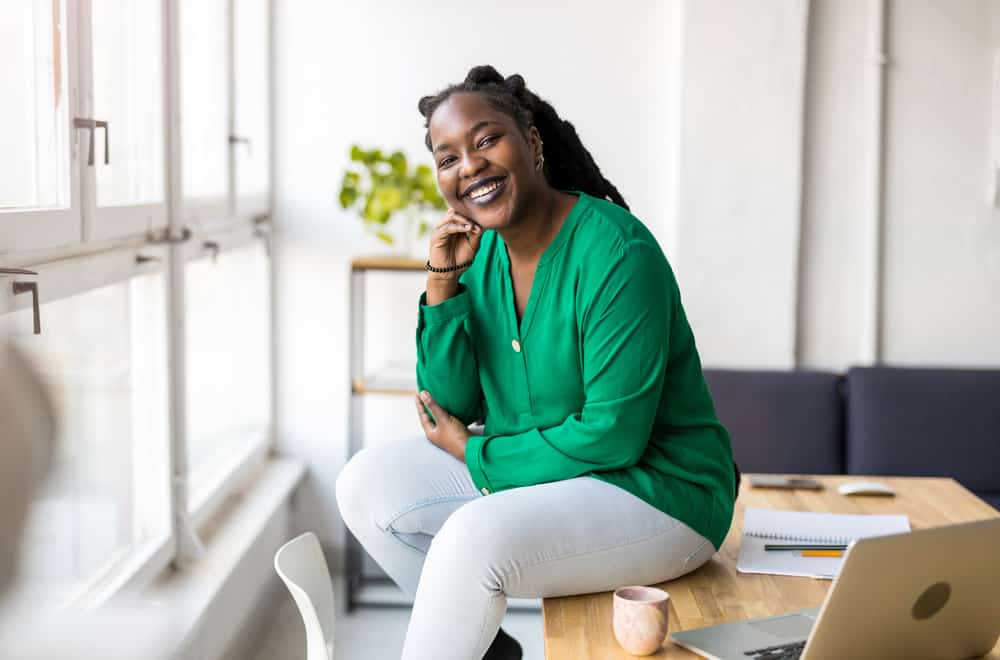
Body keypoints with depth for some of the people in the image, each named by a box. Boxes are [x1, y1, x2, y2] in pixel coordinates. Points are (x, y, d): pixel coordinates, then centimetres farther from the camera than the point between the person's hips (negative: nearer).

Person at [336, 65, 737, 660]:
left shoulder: (616, 252, -22)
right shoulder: (478, 252, 1)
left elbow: (613, 435, -22)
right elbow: (450, 407, 0)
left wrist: (476, 453, -12)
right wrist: (443, 284, -12)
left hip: (656, 491, -8)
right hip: (535, 476, 8)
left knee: (475, 537, -31)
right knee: (367, 483, -2)